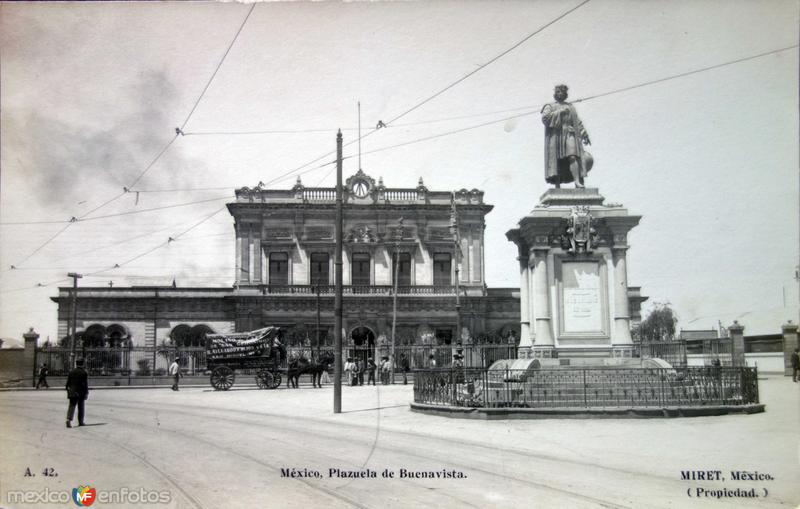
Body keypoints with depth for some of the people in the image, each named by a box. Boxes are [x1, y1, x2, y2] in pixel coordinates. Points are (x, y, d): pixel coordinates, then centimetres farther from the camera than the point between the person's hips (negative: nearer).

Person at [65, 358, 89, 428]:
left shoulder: (71, 372, 5)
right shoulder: (84, 373, -6)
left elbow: (68, 383, 7)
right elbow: (86, 384, -8)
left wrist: (68, 391, 16)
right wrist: (86, 393, -3)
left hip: (72, 392, 2)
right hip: (81, 393, -2)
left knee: (72, 406, -1)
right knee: (81, 408, 9)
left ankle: (68, 419, -22)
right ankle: (80, 422, 15)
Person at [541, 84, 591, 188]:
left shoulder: (571, 107, 28)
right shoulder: (550, 107, 17)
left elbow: (578, 122, 24)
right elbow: (545, 118, -2)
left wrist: (585, 135, 13)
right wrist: (560, 112, -6)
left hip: (569, 134, 2)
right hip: (556, 135, -2)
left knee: (572, 157, -20)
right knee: (557, 160, -11)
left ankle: (577, 182, -32)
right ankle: (557, 186, -11)